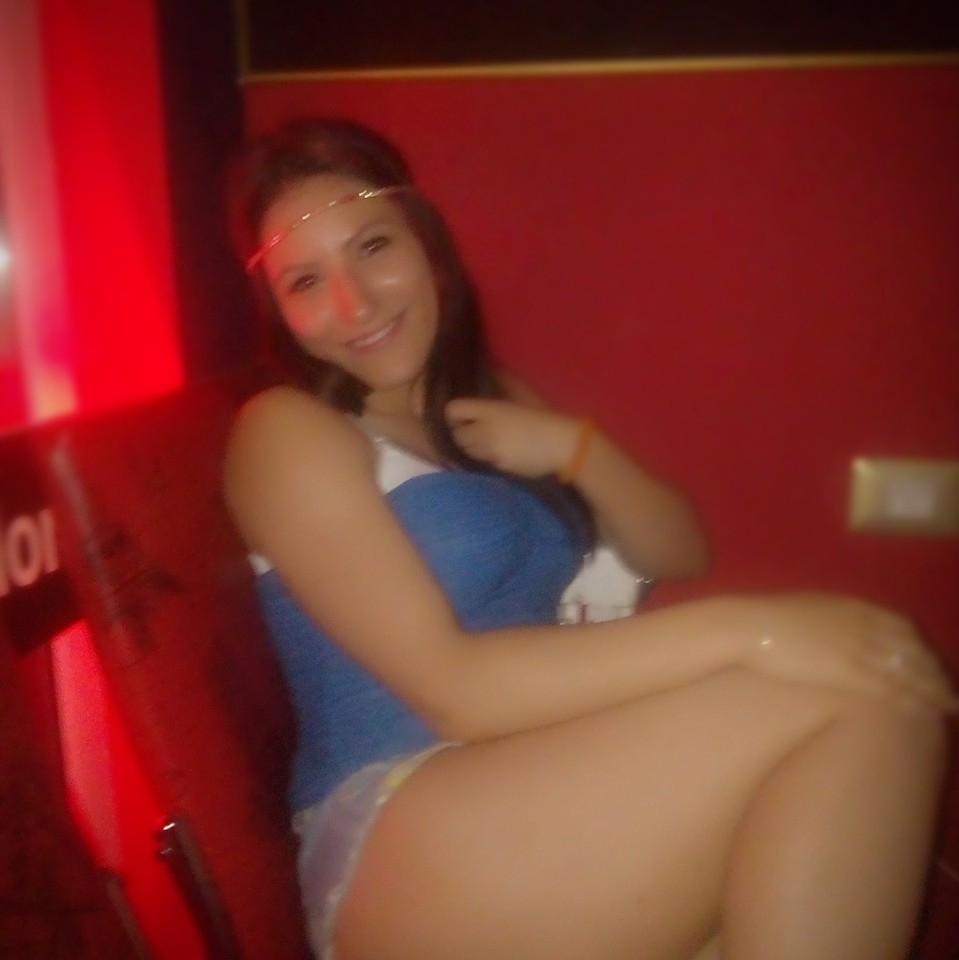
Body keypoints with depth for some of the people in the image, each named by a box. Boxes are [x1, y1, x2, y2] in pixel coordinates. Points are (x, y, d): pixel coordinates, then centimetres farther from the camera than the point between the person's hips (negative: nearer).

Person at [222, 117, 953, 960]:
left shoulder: (491, 401, 16)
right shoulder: (285, 430, -5)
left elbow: (679, 555, 15)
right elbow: (454, 689, -16)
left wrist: (576, 447, -5)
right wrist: (746, 628, -22)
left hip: (544, 809, 6)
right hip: (394, 849, -6)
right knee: (859, 699, -19)